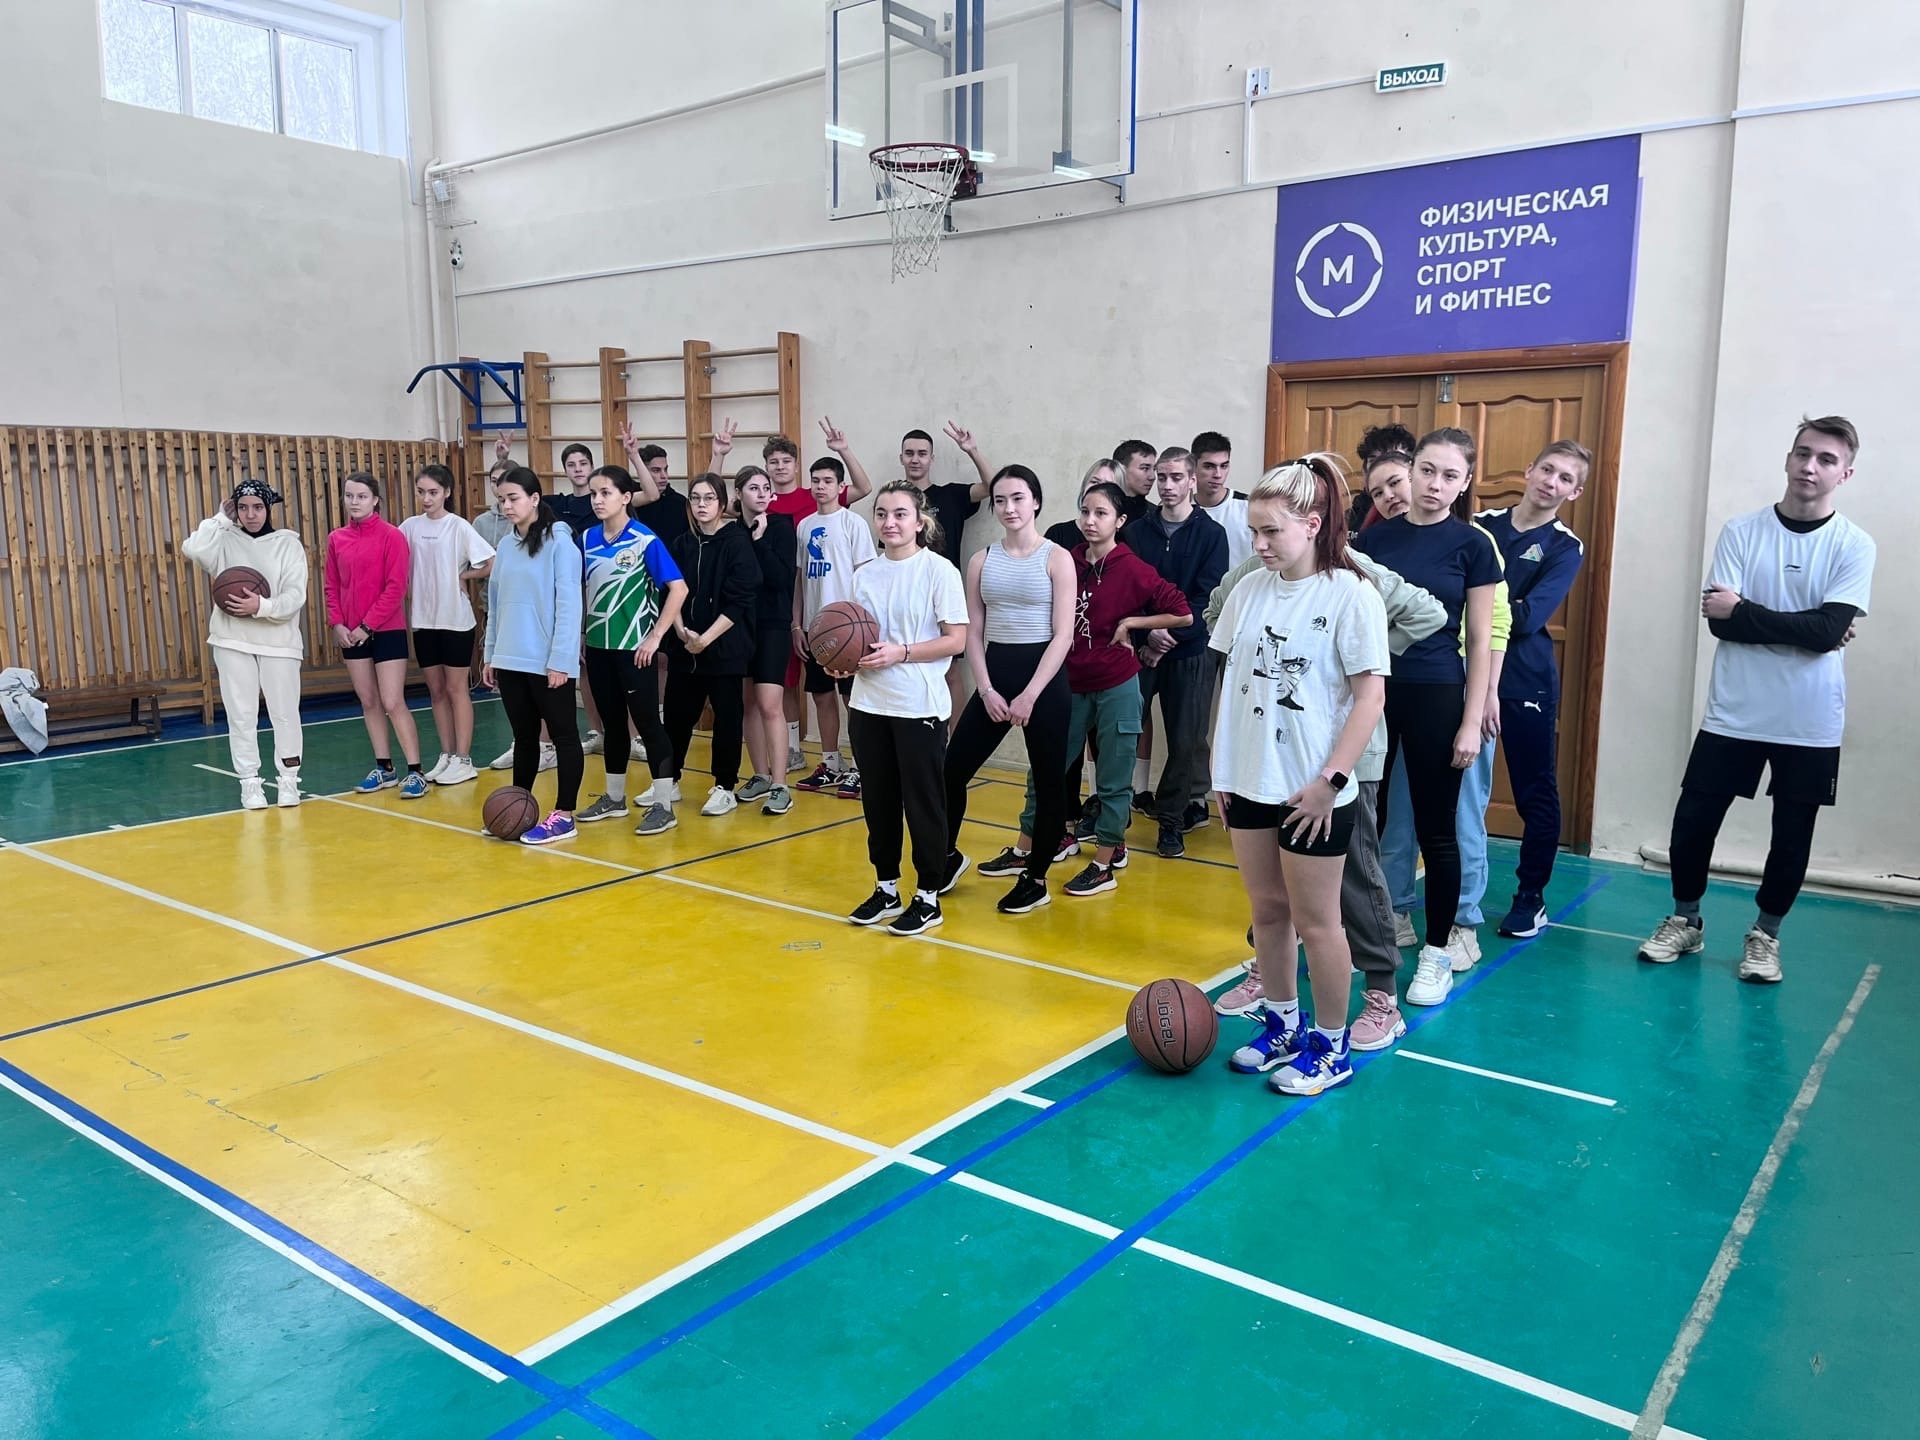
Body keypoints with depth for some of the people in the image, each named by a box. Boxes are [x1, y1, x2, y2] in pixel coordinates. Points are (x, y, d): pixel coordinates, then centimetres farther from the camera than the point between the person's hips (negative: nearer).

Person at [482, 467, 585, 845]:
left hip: (549, 663, -6)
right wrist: (490, 655, 13)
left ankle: (563, 816, 9)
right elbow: (496, 605, 15)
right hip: (510, 661, 7)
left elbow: (569, 605, -13)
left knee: (563, 735, 4)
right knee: (524, 737, 15)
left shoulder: (559, 543, -10)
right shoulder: (505, 546, 11)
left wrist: (560, 660, -16)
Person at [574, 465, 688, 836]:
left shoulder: (645, 541, -12)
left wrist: (656, 636, -16)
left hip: (633, 647, -6)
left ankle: (664, 805, 5)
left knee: (646, 721, -2)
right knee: (612, 721, 15)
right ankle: (614, 797, 27)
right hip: (597, 645, 6)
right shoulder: (588, 539, 5)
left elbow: (678, 588, -15)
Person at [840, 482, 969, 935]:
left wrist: (901, 652, -20)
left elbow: (956, 640, -10)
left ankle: (928, 897, 15)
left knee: (923, 802, 3)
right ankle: (886, 888, 26)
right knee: (877, 800, 11)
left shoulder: (938, 570, -7)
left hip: (919, 707, -5)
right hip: (869, 704, 5)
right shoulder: (865, 574, 9)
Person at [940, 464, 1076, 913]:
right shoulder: (981, 561, 7)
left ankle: (1036, 877, 19)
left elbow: (1063, 636, -9)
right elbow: (973, 633, 6)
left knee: (1048, 781, 4)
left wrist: (1029, 695, -15)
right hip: (993, 677, 4)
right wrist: (986, 690, -7)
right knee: (953, 769, 3)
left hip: (1043, 676, -4)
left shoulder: (1057, 559, -5)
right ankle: (948, 856, 25)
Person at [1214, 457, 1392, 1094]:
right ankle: (1281, 1024, 34)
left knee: (1314, 920, 6)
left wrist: (1330, 781, -16)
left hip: (1312, 791, -5)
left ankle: (1331, 1047, 23)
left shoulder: (1351, 594, -11)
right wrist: (1221, 768, 8)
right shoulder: (1249, 589, 4)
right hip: (1249, 781, 5)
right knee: (1267, 909, 16)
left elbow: (1371, 694, -12)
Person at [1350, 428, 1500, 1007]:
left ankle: (1436, 952, 18)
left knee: (1435, 829, 5)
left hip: (1435, 696, -2)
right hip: (1372, 688, 3)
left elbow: (1480, 639, -2)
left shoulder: (1472, 545, -3)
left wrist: (1471, 721, -6)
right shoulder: (1373, 536, 4)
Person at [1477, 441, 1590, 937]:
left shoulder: (1565, 547, -2)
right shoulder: (1482, 525, 6)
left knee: (1535, 792, 5)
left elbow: (1526, 618, -15)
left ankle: (1530, 898, 20)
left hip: (1526, 680, -2)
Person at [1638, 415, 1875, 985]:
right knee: (1692, 822, 3)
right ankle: (1685, 921, 25)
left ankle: (1765, 935, 28)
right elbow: (1720, 620, -10)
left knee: (1792, 836, 8)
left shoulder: (1854, 546, -3)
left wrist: (1744, 611, -14)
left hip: (1811, 723, 0)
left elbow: (1830, 629, -16)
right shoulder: (1741, 531, -1)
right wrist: (1803, 628, -13)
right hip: (1734, 714, 1)